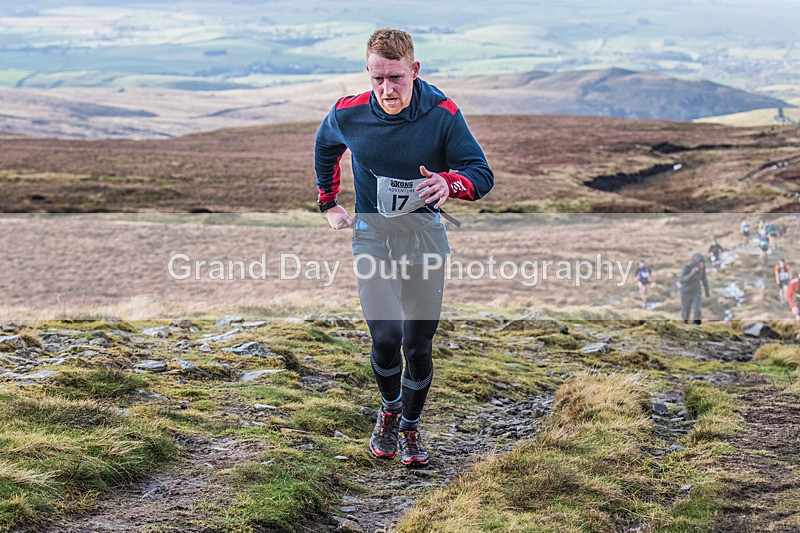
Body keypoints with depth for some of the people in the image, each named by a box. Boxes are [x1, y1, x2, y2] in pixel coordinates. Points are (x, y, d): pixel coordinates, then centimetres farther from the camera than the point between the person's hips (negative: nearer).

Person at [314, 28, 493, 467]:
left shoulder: (442, 115, -13)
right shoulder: (348, 114, -9)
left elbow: (482, 172, -10)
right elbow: (324, 147, 15)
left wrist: (449, 183, -32)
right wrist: (329, 204, 16)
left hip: (425, 237, 0)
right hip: (372, 237, 0)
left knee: (418, 343, 3)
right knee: (386, 338, -11)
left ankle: (410, 427, 28)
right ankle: (389, 407, 22)